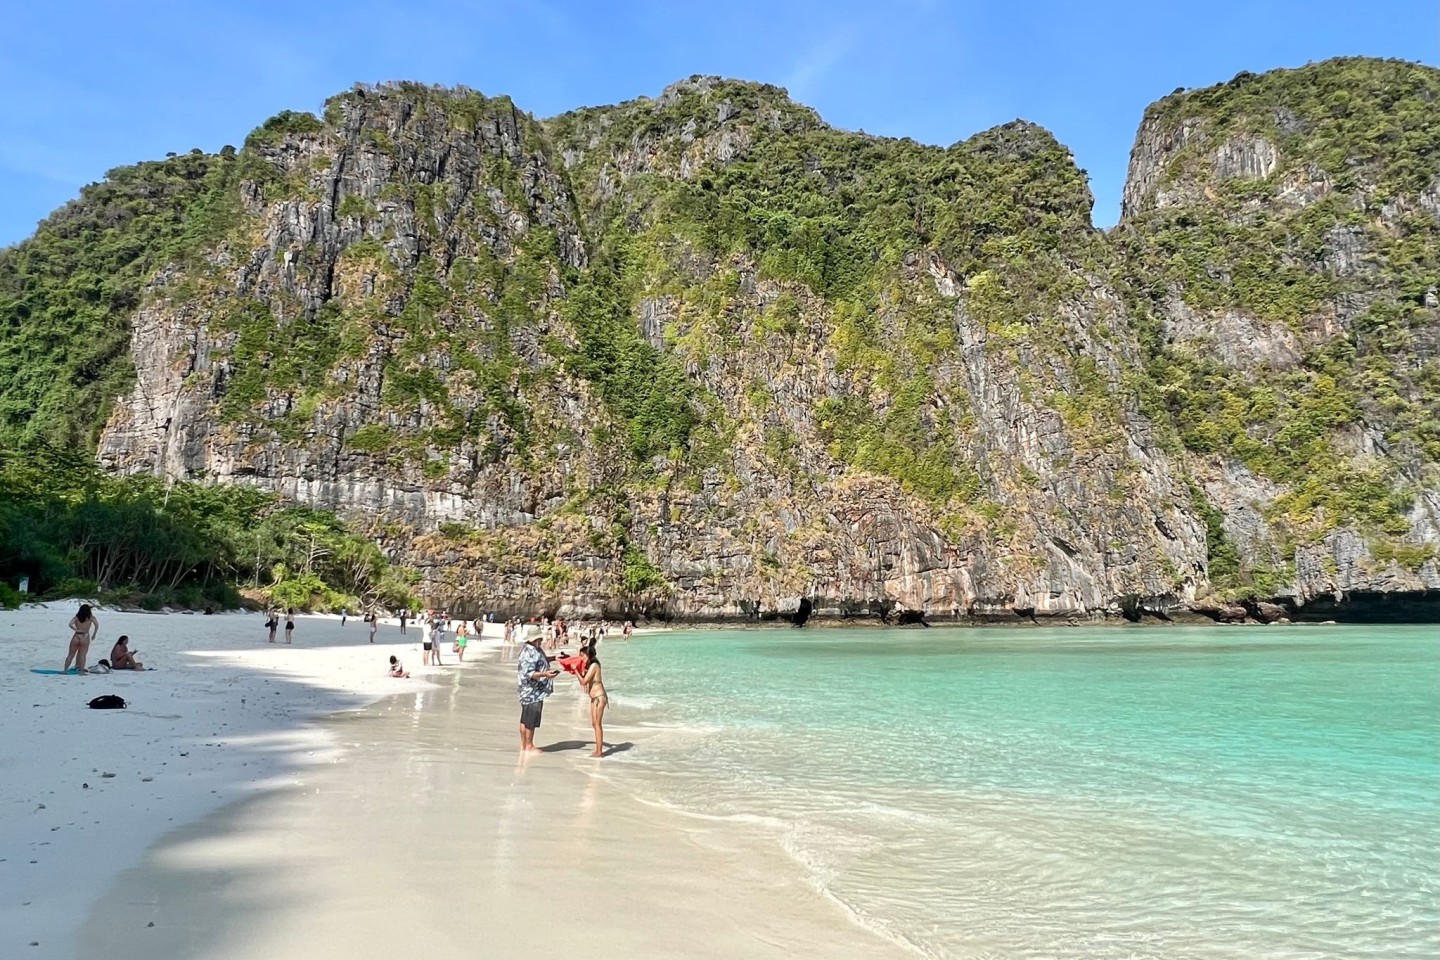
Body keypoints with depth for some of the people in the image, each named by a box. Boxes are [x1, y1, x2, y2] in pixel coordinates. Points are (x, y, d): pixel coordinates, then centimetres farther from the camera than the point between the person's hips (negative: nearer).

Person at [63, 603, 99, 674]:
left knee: (70, 655, 11)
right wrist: (94, 635, -3)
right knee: (82, 655, 2)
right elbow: (97, 625, -12)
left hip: (76, 637, 2)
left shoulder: (76, 617, 4)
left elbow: (70, 624, -12)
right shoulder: (90, 617, 0)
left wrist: (77, 630, -4)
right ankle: (81, 670, -1)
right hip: (85, 638, -2)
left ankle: (65, 669, 11)